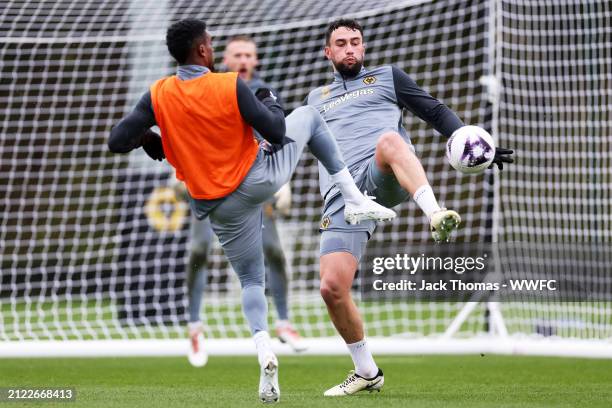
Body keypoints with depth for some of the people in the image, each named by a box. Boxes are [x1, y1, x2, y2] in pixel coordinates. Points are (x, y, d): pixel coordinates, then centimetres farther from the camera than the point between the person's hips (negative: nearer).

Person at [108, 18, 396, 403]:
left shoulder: (158, 96, -11)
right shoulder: (231, 86, -18)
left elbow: (117, 141, -12)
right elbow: (277, 132, -13)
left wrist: (149, 138, 9)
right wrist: (270, 101, 8)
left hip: (224, 207, 2)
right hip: (263, 178, -2)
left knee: (251, 281, 18)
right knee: (309, 116, 21)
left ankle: (263, 346, -9)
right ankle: (356, 200, 18)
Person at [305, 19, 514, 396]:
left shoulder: (387, 78, 25)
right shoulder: (317, 98, 32)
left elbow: (436, 112, 20)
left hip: (384, 177, -3)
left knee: (390, 140, -40)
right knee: (332, 287, -13)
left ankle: (436, 216, -63)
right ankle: (366, 372, 6)